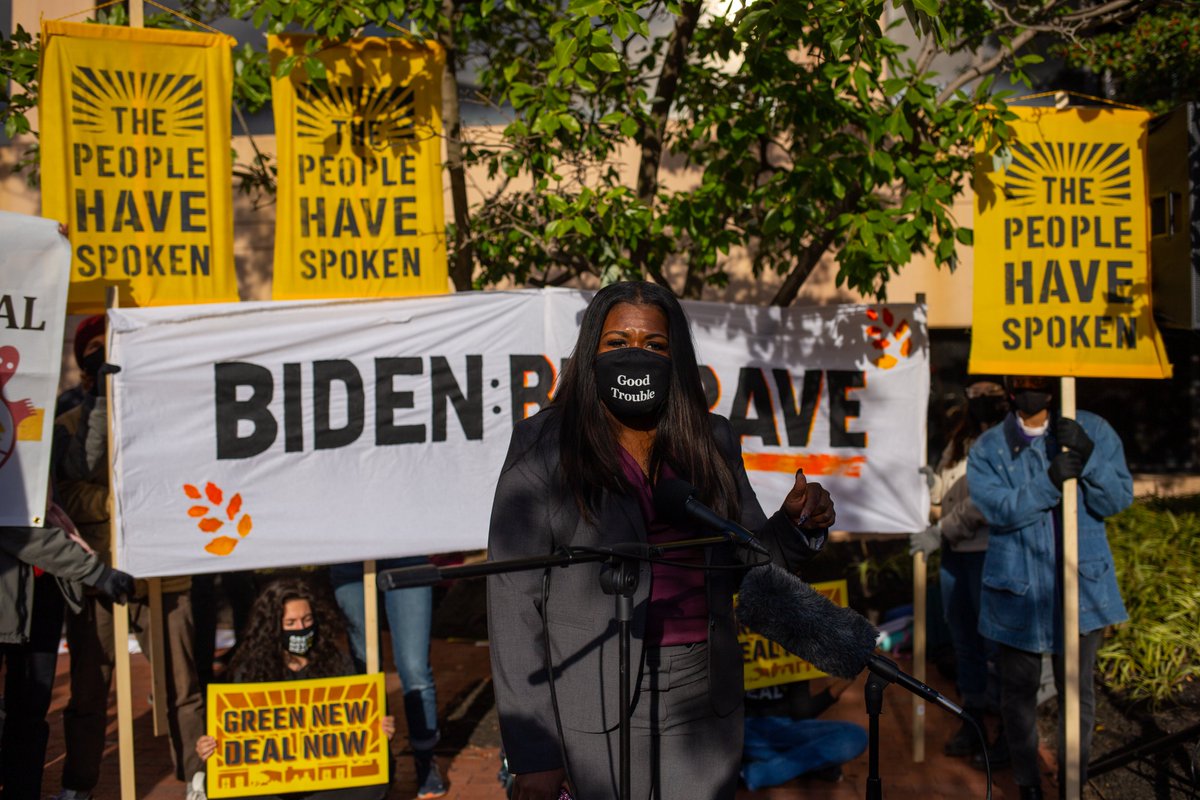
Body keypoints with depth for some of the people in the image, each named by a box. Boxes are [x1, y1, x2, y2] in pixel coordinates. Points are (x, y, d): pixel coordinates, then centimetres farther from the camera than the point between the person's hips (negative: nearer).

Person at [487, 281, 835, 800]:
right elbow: (514, 602, -10)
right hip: (601, 708, -4)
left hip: (704, 699, 4)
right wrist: (531, 752, -10)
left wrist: (798, 525, -9)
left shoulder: (711, 440, 3)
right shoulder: (545, 446, -10)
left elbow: (745, 561, 12)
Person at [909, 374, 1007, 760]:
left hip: (991, 554, -7)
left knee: (997, 642, 1)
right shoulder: (961, 439, 14)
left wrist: (939, 533, -17)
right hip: (955, 553, 7)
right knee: (965, 641, 15)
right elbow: (945, 491, 17)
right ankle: (973, 720, 28)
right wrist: (930, 481, -3)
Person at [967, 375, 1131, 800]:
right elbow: (999, 509, -16)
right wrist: (1050, 482, -28)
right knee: (1019, 691, 13)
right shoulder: (988, 449, -2)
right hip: (1019, 591, 0)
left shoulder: (1093, 431, 0)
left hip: (1081, 586, 1)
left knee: (1078, 691, 12)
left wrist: (1088, 457, -23)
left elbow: (1118, 499, -7)